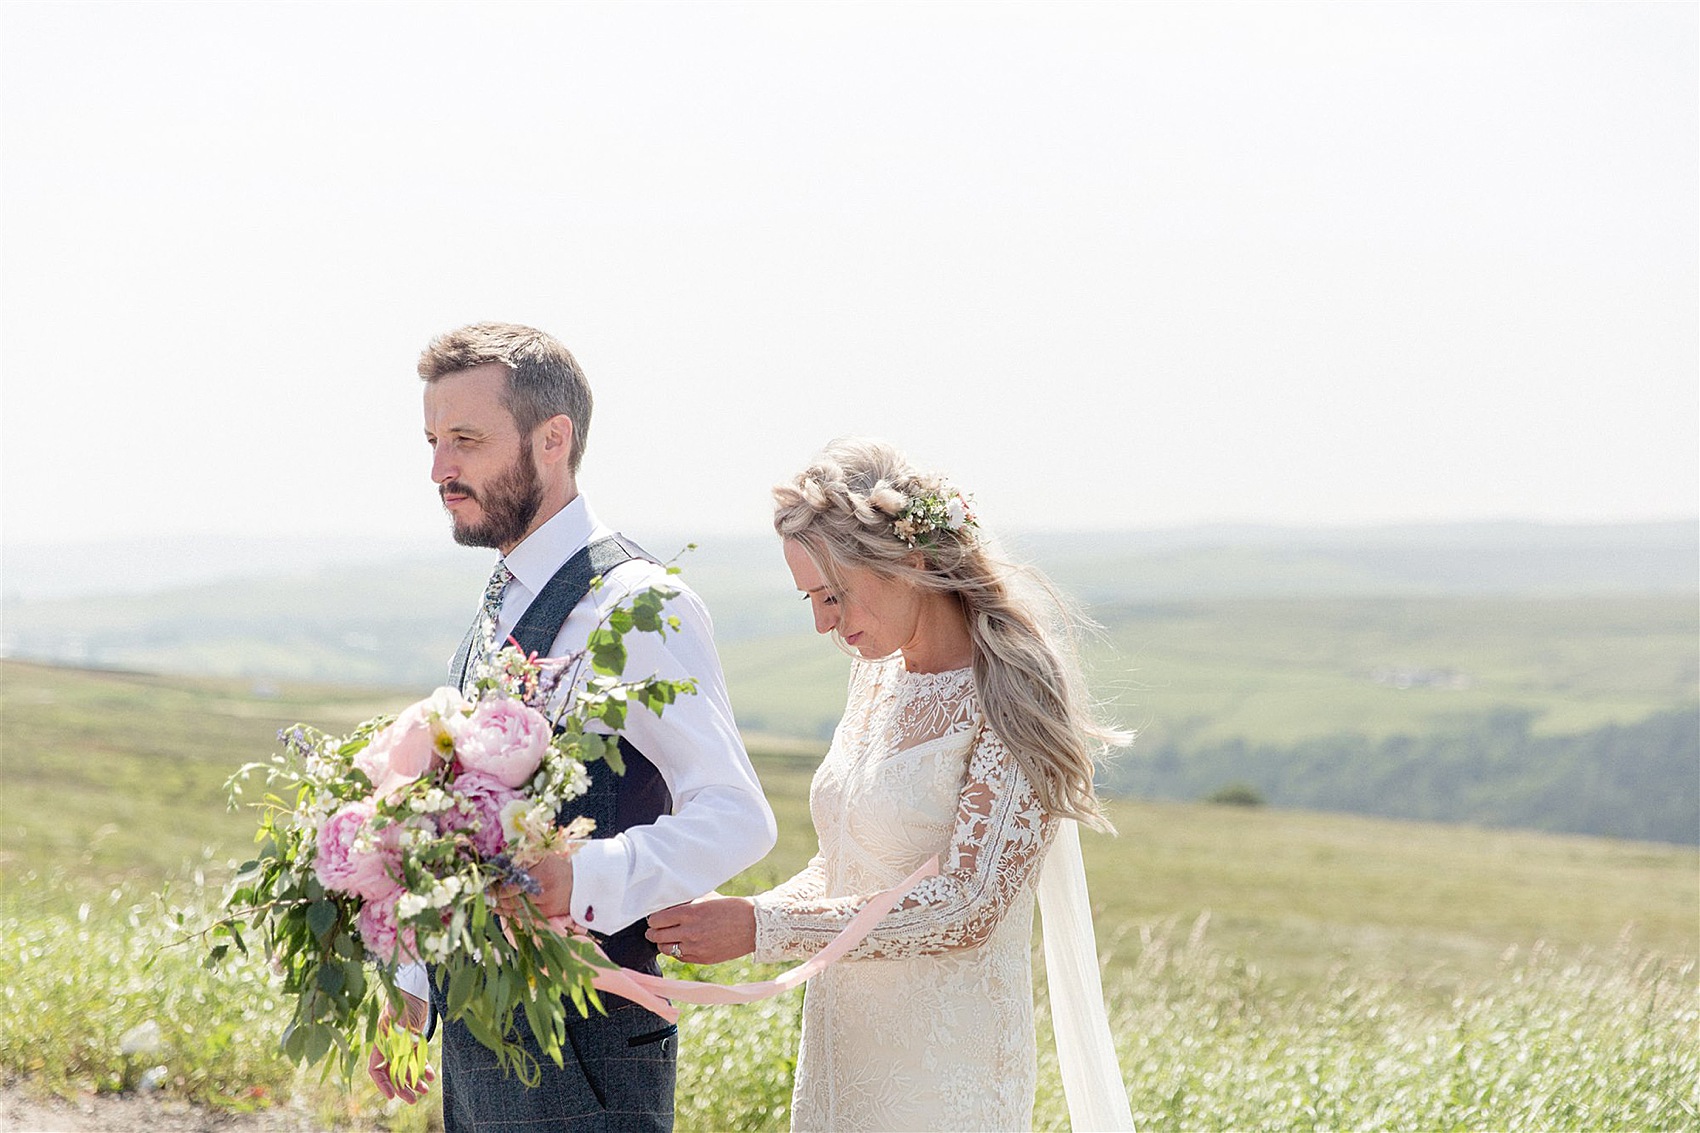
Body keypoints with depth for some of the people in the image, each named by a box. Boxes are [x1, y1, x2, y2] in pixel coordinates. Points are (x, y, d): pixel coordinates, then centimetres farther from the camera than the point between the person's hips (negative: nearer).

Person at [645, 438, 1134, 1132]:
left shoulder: (1010, 697, -15)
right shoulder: (877, 673, 8)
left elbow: (967, 906, -21)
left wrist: (761, 928, -22)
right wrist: (731, 920, -2)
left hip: (945, 1074, -7)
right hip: (841, 1057, 7)